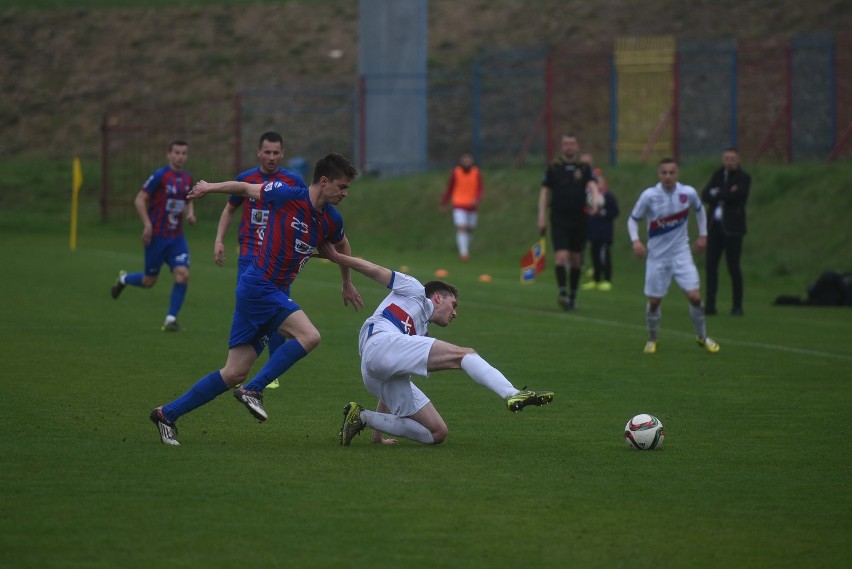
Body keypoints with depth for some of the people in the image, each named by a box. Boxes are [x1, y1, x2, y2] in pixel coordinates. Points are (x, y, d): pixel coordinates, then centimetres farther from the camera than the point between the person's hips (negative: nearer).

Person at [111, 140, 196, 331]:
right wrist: (147, 224, -20)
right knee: (149, 281, 6)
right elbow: (139, 200, -11)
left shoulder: (187, 179, 6)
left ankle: (171, 319, -3)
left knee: (182, 274, -14)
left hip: (177, 237, 5)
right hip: (157, 236, -5)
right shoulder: (160, 176, -13)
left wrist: (190, 213, 3)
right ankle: (123, 279, 40)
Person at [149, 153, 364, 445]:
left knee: (234, 374, 3)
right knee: (309, 336, -25)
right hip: (258, 286, -7)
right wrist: (211, 187, 15)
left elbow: (342, 245, 31)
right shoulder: (286, 195, -11)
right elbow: (246, 188, 6)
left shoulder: (332, 220, 8)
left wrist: (347, 284, 41)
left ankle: (168, 413, 11)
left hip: (275, 294, 7)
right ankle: (254, 390, -17)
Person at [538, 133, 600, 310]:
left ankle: (572, 296, 18)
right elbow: (545, 193, 7)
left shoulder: (584, 168, 5)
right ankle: (563, 293, -22)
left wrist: (595, 201, -31)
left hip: (579, 219, 2)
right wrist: (542, 218, 0)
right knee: (561, 257, -16)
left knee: (576, 260, 8)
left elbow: (593, 186, -9)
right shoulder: (553, 168, 4)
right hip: (559, 219, -2)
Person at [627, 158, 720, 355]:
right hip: (657, 256, -1)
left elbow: (699, 210, 15)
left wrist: (703, 235, 13)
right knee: (654, 301, 3)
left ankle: (702, 337, 13)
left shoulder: (688, 193, -7)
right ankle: (652, 339, 27)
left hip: (681, 254, 1)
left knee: (695, 296, -9)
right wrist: (635, 241, -18)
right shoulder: (649, 196, -13)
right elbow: (633, 220, -2)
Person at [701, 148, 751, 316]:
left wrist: (716, 193, -5)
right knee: (711, 265, -1)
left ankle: (737, 306, 6)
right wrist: (726, 194, -12)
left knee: (733, 267, -3)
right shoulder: (718, 175, 14)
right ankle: (710, 304, 2)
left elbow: (737, 195, -17)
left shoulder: (744, 177, -1)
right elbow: (705, 196, 3)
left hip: (732, 228, -5)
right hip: (715, 226, 5)